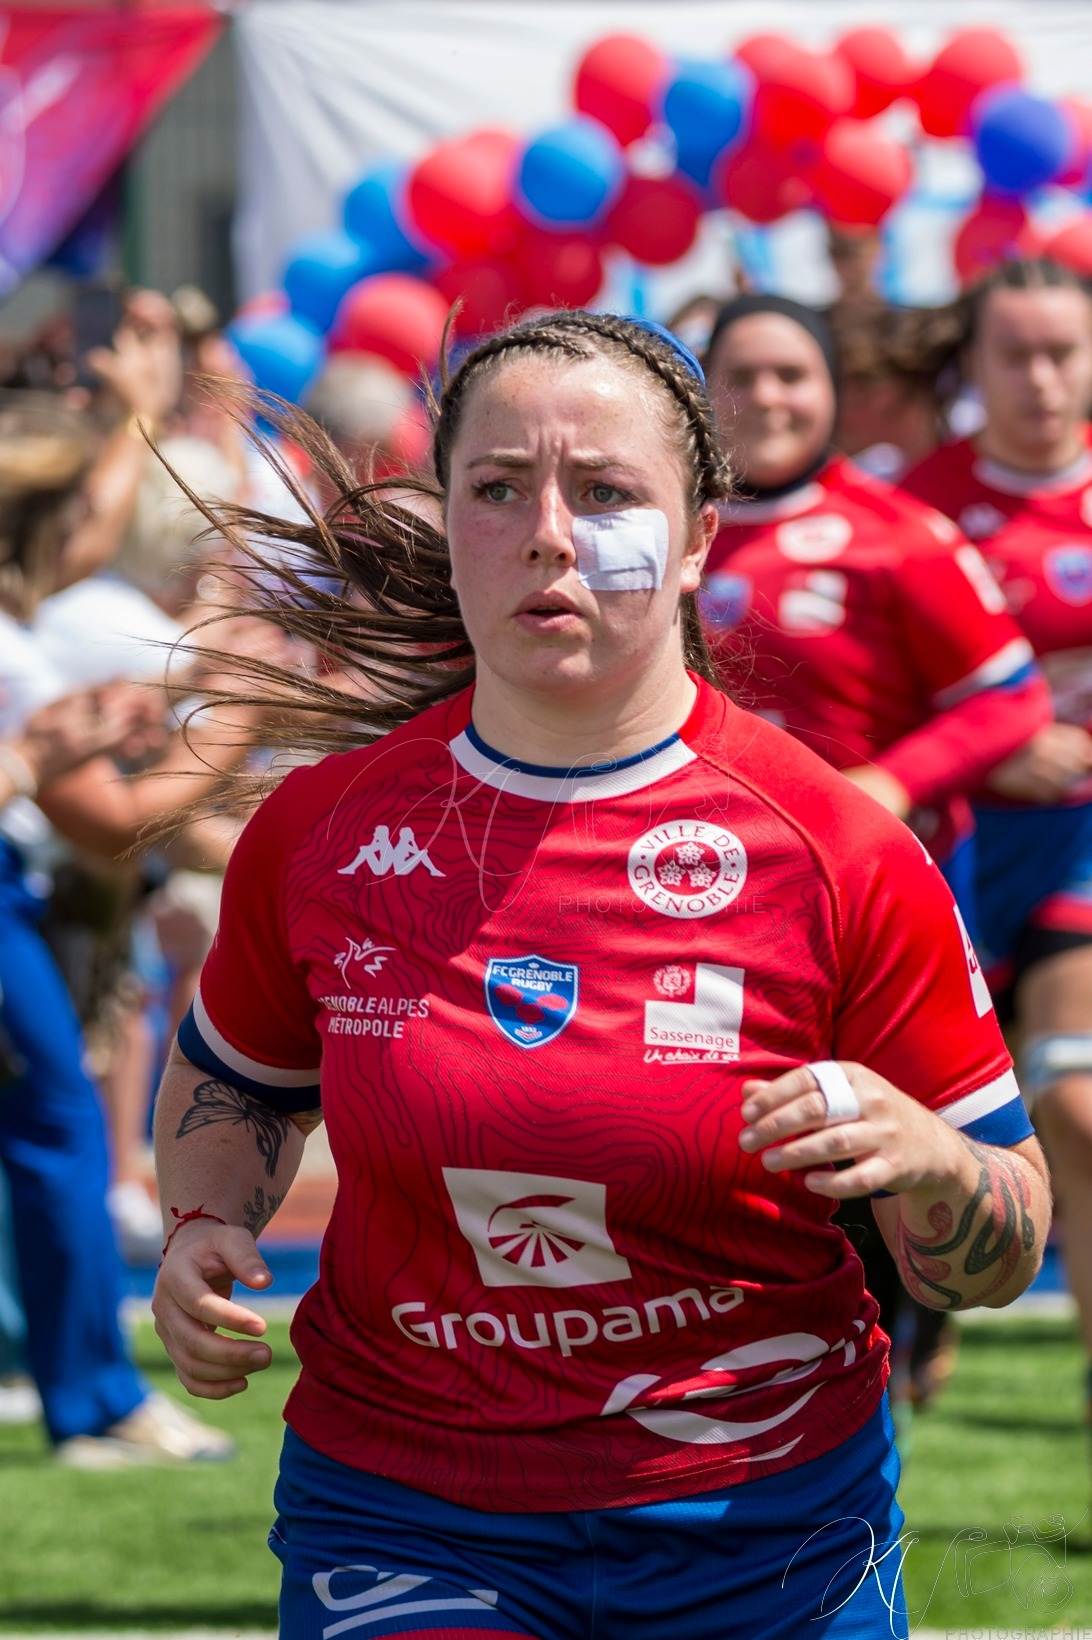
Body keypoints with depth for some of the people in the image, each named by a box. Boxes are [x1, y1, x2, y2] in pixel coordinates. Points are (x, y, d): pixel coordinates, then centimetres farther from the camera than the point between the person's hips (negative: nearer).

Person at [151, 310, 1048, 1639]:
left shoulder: (847, 856, -8)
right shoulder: (319, 831, -2)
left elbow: (1000, 1257, -2)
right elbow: (232, 1075, 20)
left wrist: (928, 1161, -24)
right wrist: (202, 1228, 0)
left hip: (766, 1531, 0)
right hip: (400, 1518, 0)